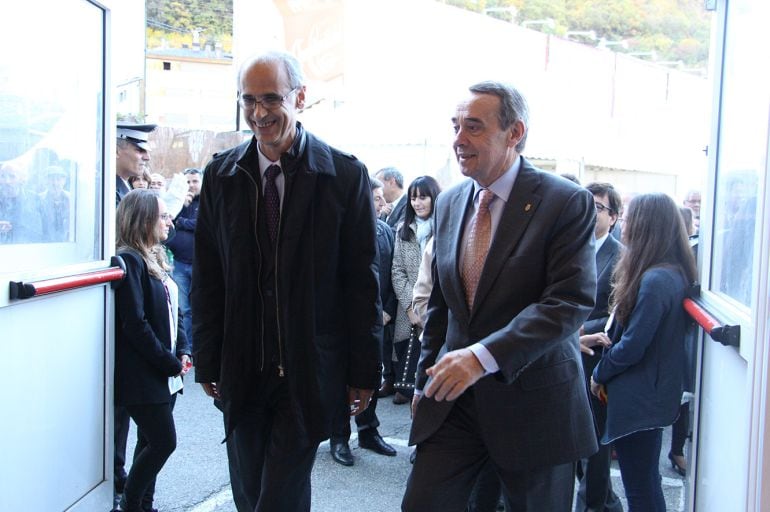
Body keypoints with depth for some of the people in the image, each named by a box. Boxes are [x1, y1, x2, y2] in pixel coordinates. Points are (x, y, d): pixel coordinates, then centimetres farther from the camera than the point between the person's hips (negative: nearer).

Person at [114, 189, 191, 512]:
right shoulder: (129, 260, -14)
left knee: (152, 442, 13)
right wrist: (170, 363, -14)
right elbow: (135, 324, -20)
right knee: (164, 441, -5)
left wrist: (182, 352, 2)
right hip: (143, 375, -8)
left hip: (163, 375, 8)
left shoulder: (154, 259, 13)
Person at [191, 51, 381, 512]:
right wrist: (208, 363, 6)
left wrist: (365, 371, -4)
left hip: (310, 370, -3)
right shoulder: (220, 175, 3)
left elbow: (362, 280, -5)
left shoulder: (345, 174, -7)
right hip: (241, 370, 4)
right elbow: (207, 279, 7)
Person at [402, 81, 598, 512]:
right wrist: (425, 380, 15)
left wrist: (484, 356, -30)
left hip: (533, 400, -4)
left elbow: (571, 302, -21)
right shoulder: (450, 204, 8)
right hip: (454, 395, 5)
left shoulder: (567, 202, -11)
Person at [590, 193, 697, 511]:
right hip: (656, 392, 10)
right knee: (648, 483, 21)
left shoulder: (654, 280, -24)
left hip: (638, 398, -10)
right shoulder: (674, 273, 6)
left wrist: (599, 374, -6)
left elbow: (631, 347, -21)